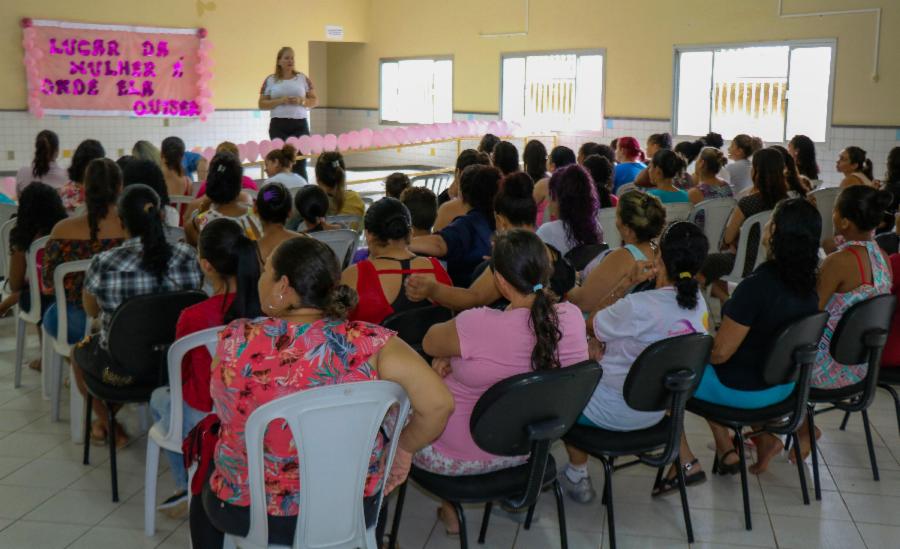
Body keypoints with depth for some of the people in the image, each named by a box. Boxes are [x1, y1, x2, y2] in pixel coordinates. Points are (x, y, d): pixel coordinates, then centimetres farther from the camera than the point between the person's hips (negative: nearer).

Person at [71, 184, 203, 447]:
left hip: (120, 371, -2)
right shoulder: (186, 256, -16)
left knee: (79, 349, 32)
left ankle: (106, 423, 44)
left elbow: (92, 311, -1)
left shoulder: (103, 264, -21)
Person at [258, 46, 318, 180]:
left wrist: (301, 101, -10)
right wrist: (280, 101, -11)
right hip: (278, 125, 0)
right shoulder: (270, 80, 6)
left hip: (300, 125, 0)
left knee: (300, 163, -5)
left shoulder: (303, 78, 9)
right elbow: (262, 104, 4)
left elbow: (315, 101, 9)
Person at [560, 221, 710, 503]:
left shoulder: (637, 307, -32)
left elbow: (589, 325, -11)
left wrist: (628, 282, -11)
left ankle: (577, 473, 26)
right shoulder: (698, 303, -7)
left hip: (616, 413, -7)